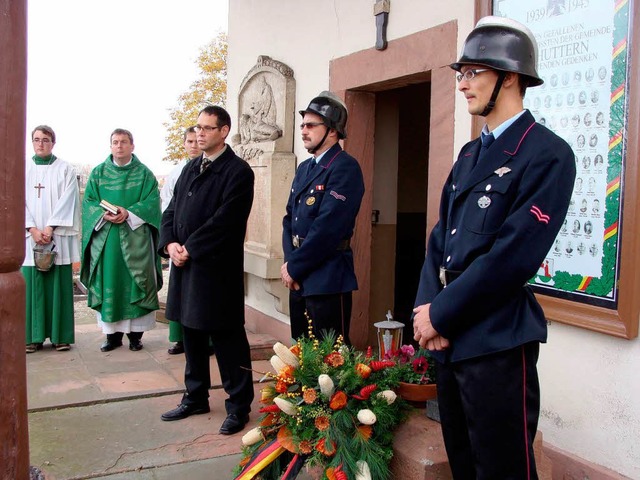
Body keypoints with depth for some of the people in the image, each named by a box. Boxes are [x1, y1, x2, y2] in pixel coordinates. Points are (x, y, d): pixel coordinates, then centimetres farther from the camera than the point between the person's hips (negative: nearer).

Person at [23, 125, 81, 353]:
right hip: (30, 237, 2)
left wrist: (50, 227, -13)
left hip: (58, 237, -2)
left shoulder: (65, 169, 5)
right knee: (32, 284, 1)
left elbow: (67, 201, -4)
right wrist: (33, 229, -10)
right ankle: (34, 336, 8)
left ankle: (60, 335, 4)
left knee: (59, 284, -1)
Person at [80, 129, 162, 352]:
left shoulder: (144, 173, 5)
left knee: (135, 283, -1)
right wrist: (104, 215, -13)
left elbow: (152, 201, -4)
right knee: (108, 283, 2)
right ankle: (112, 333, 11)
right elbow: (89, 201, 6)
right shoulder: (98, 172, 11)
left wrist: (128, 213, -18)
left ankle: (135, 333, 7)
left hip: (135, 237, -2)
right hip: (105, 238, 2)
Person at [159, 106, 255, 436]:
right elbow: (172, 211, 13)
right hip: (185, 265, 8)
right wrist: (170, 243, -4)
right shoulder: (191, 168, 16)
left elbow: (224, 220, -18)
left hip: (218, 269, -8)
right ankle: (195, 397, 31)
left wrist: (189, 248, -16)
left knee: (227, 339, 1)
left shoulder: (237, 171, -9)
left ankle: (238, 406, 13)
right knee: (192, 334, 17)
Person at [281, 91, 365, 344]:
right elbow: (289, 218, 13)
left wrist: (294, 267, -14)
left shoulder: (345, 168, -13)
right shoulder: (304, 168, 15)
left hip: (328, 280, -8)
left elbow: (327, 227, -20)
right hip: (300, 279, 9)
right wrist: (289, 261, -3)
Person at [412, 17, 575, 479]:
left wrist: (440, 315, -15)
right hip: (448, 338, 8)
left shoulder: (547, 154, -12)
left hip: (497, 344, -8)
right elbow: (440, 238, 11)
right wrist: (425, 308, -4)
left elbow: (513, 256, -20)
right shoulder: (470, 154, 14)